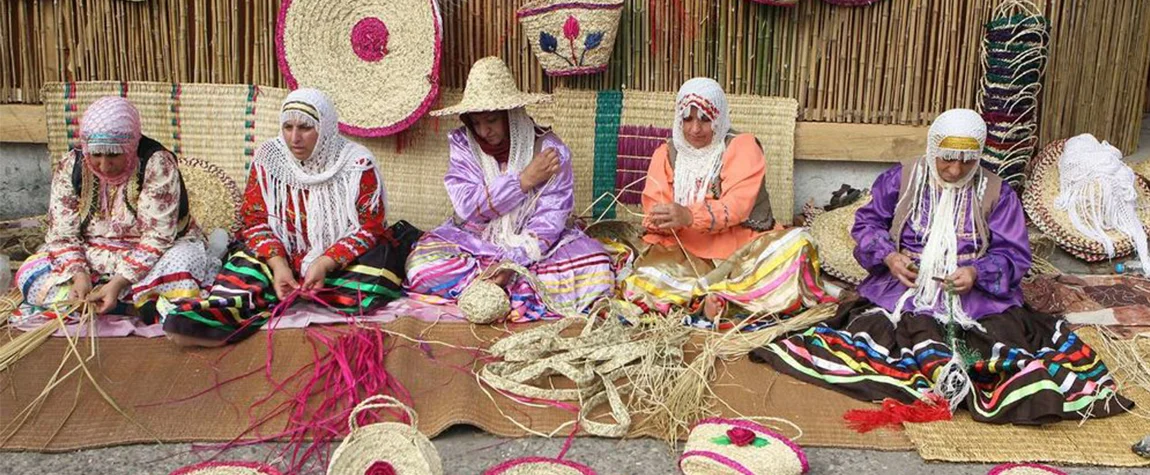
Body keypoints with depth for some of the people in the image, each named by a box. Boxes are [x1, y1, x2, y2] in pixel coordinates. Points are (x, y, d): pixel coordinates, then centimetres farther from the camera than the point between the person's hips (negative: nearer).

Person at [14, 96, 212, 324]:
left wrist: (120, 281, -32)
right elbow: (63, 235, -7)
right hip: (90, 258, 5)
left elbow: (158, 237, -23)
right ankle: (138, 307, -28)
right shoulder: (69, 167, -7)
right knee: (29, 274, -20)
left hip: (153, 255, -5)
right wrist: (79, 274, -26)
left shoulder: (157, 163, -20)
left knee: (183, 262, -37)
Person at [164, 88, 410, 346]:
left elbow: (370, 225, -13)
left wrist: (325, 264, -28)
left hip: (343, 259, -3)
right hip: (285, 256, 3)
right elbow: (256, 219, -3)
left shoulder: (357, 162, -10)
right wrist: (277, 265, -23)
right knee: (246, 271, -26)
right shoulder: (269, 158, -3)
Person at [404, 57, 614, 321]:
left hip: (535, 247, -2)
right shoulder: (463, 144, -6)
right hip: (475, 243, 2)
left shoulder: (549, 149, -11)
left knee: (597, 270, -28)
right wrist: (524, 180, -22)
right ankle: (525, 286, -20)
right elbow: (467, 206, -16)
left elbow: (549, 219, -17)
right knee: (421, 267, -28)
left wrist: (512, 262, -30)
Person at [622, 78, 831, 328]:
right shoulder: (666, 154, 10)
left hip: (744, 250, -1)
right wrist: (658, 222, -26)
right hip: (689, 256, 1)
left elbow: (737, 205, -15)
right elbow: (654, 208, 0)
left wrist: (689, 216, -33)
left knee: (797, 244, -30)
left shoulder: (742, 146, 0)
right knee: (644, 277, -28)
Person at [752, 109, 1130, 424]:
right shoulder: (901, 180, 8)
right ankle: (940, 362, -60)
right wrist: (888, 256, -9)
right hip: (906, 282, 0)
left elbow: (1014, 254, 5)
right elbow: (867, 223, 12)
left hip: (976, 288, 1)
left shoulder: (995, 192, 9)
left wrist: (978, 273, -17)